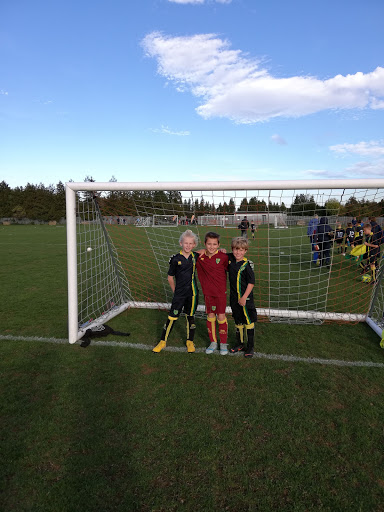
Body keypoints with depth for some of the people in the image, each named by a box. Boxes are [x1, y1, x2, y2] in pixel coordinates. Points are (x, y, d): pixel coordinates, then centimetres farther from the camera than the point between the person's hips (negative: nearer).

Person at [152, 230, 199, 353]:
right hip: (179, 293, -2)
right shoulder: (175, 259, -7)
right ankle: (163, 341, 16)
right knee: (172, 317, 1)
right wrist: (175, 291, 4)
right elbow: (170, 277, 2)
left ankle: (190, 341, 28)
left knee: (190, 316, 12)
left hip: (193, 292, 2)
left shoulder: (195, 256, 0)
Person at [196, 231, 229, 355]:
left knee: (221, 316, 4)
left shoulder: (223, 257, -12)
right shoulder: (200, 257, -3)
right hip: (207, 291, 3)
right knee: (210, 316, 11)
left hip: (221, 291, -3)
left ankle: (223, 343, 20)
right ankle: (213, 342, 26)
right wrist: (199, 253, 0)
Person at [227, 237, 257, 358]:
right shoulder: (230, 258, 1)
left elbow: (251, 282, -15)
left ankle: (250, 347, 16)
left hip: (245, 298, -6)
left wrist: (244, 297, -17)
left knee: (248, 322, 4)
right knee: (238, 322, 18)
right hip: (234, 297, 6)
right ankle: (240, 344, 33)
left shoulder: (247, 264, -16)